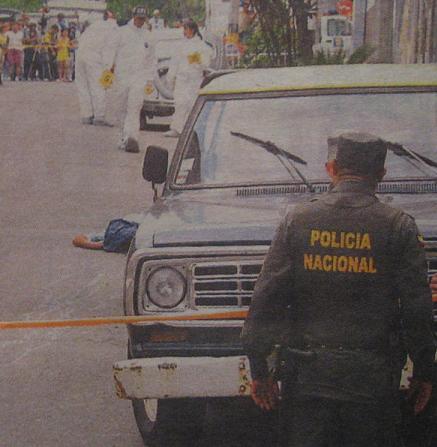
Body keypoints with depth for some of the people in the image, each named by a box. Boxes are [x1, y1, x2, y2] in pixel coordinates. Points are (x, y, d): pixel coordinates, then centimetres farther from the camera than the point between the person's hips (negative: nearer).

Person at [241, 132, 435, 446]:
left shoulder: (298, 221, 1)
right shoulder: (398, 226, -4)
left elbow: (266, 300, 0)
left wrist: (259, 369, 5)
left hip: (307, 375, 1)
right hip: (372, 379, -1)